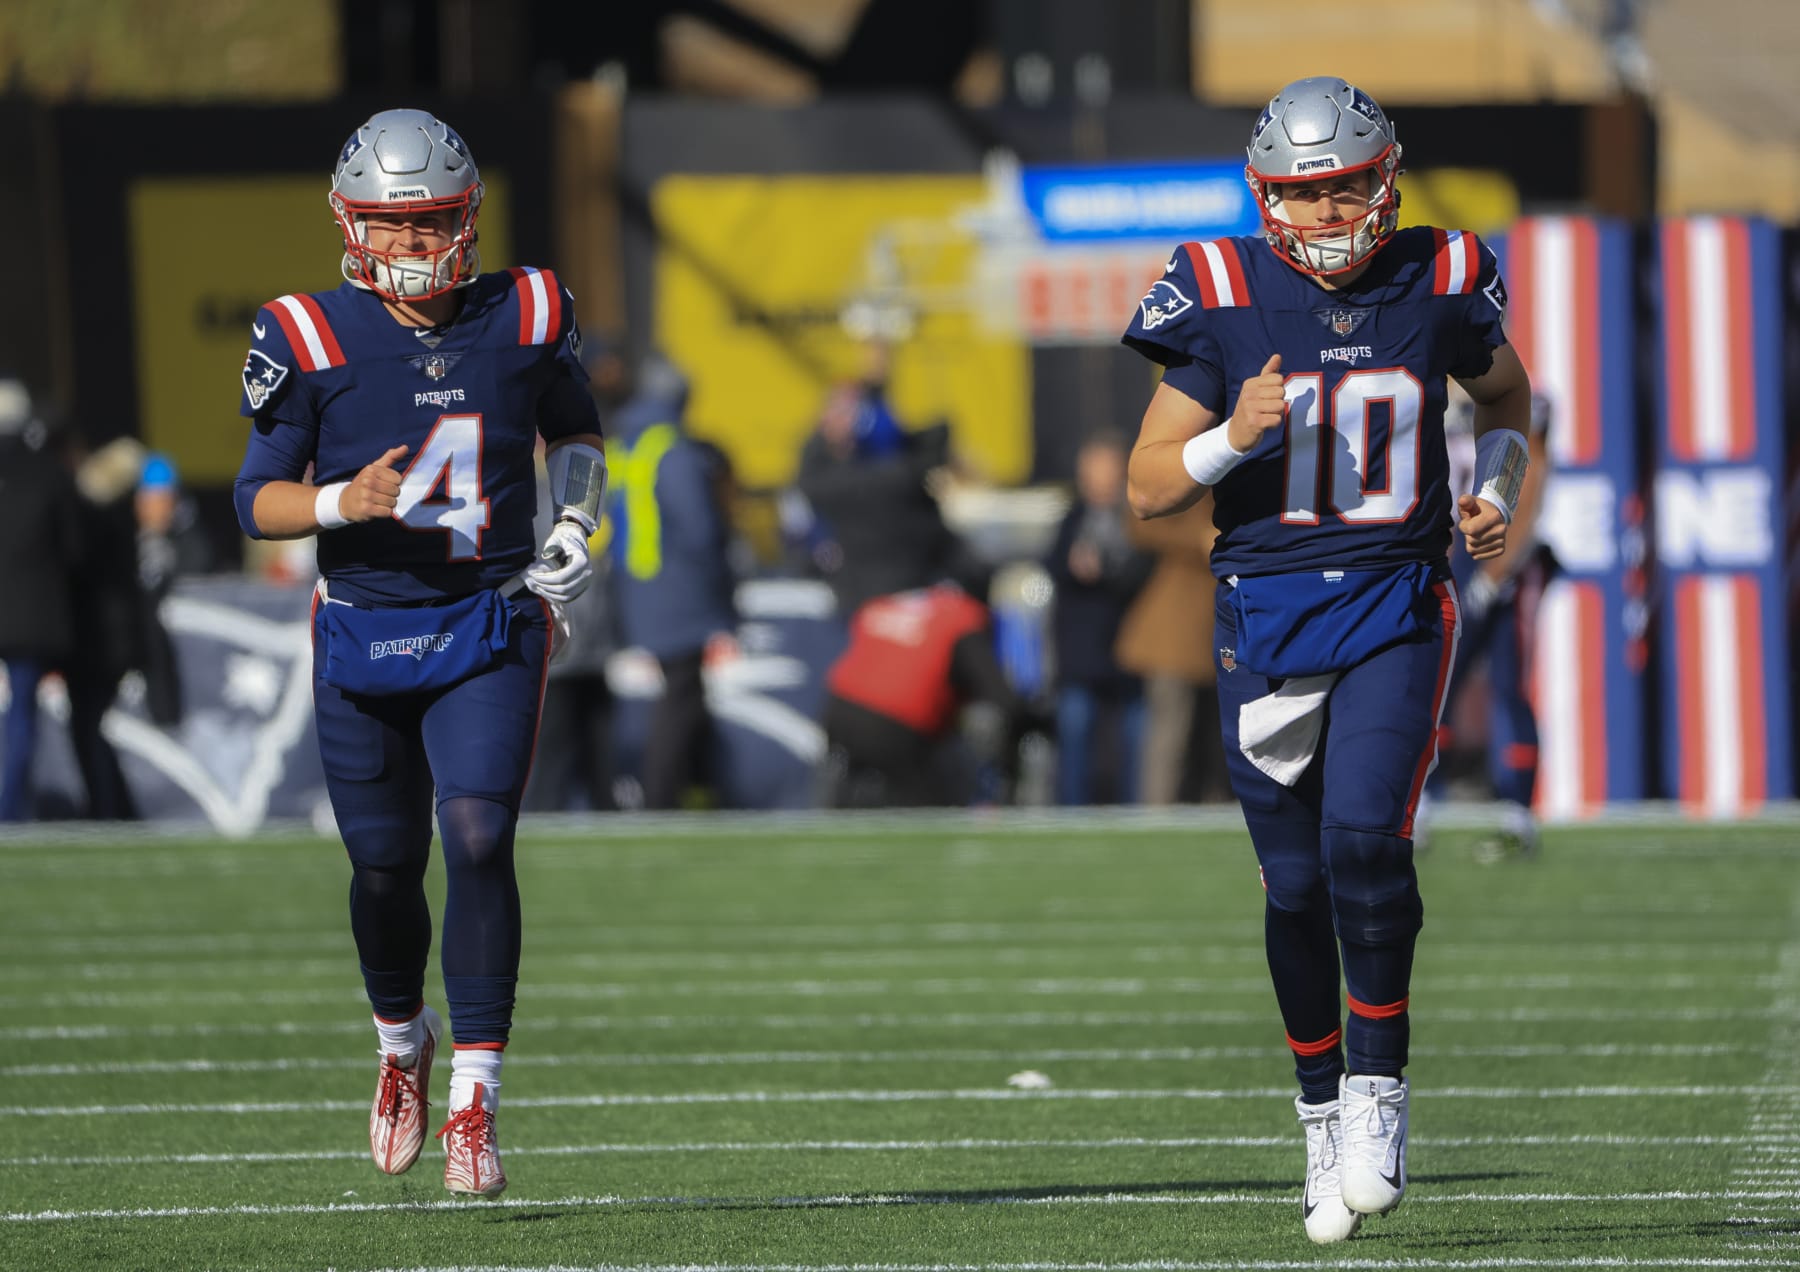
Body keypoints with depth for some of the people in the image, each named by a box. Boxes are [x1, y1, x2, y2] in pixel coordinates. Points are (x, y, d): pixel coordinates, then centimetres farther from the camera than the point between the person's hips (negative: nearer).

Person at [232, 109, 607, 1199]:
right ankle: (403, 1041, 39)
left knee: (479, 842, -16)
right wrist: (344, 504, -24)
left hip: (491, 628, 0)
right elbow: (258, 500, -4)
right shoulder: (311, 340, -7)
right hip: (362, 636, 0)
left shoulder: (525, 318, -1)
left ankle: (475, 1101, -12)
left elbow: (574, 426, 19)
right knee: (386, 864, 8)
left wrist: (576, 524, 2)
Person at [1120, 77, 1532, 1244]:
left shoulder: (1438, 285, -1)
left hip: (1397, 609, -1)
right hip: (1266, 612, 1)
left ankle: (1377, 1098, -6)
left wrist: (1498, 491, 1)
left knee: (1365, 836, -20)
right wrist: (1235, 437, -21)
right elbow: (1150, 489, -2)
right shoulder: (1223, 299, -5)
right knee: (1296, 885, 4)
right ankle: (1324, 1116, 20)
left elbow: (1505, 394, 20)